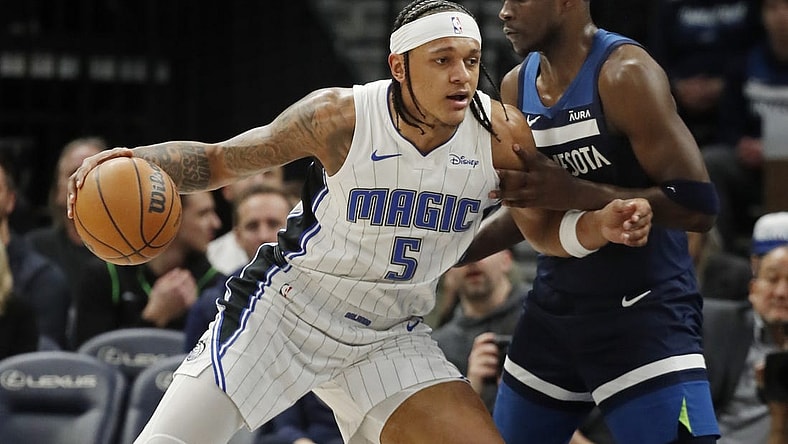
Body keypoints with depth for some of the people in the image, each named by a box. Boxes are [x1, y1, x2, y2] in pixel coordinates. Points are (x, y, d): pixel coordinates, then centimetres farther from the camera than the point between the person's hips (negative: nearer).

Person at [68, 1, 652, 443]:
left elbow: (545, 229, 3)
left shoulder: (501, 133, -13)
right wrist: (135, 161, -29)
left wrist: (599, 226, -20)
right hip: (286, 307, -3)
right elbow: (220, 160, -10)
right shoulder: (341, 117, -21)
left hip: (389, 335, 3)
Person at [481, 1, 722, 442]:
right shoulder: (516, 86, 5)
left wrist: (575, 193, -26)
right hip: (555, 306, 8)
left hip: (644, 310, -8)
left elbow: (699, 205, -23)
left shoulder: (624, 74, -18)